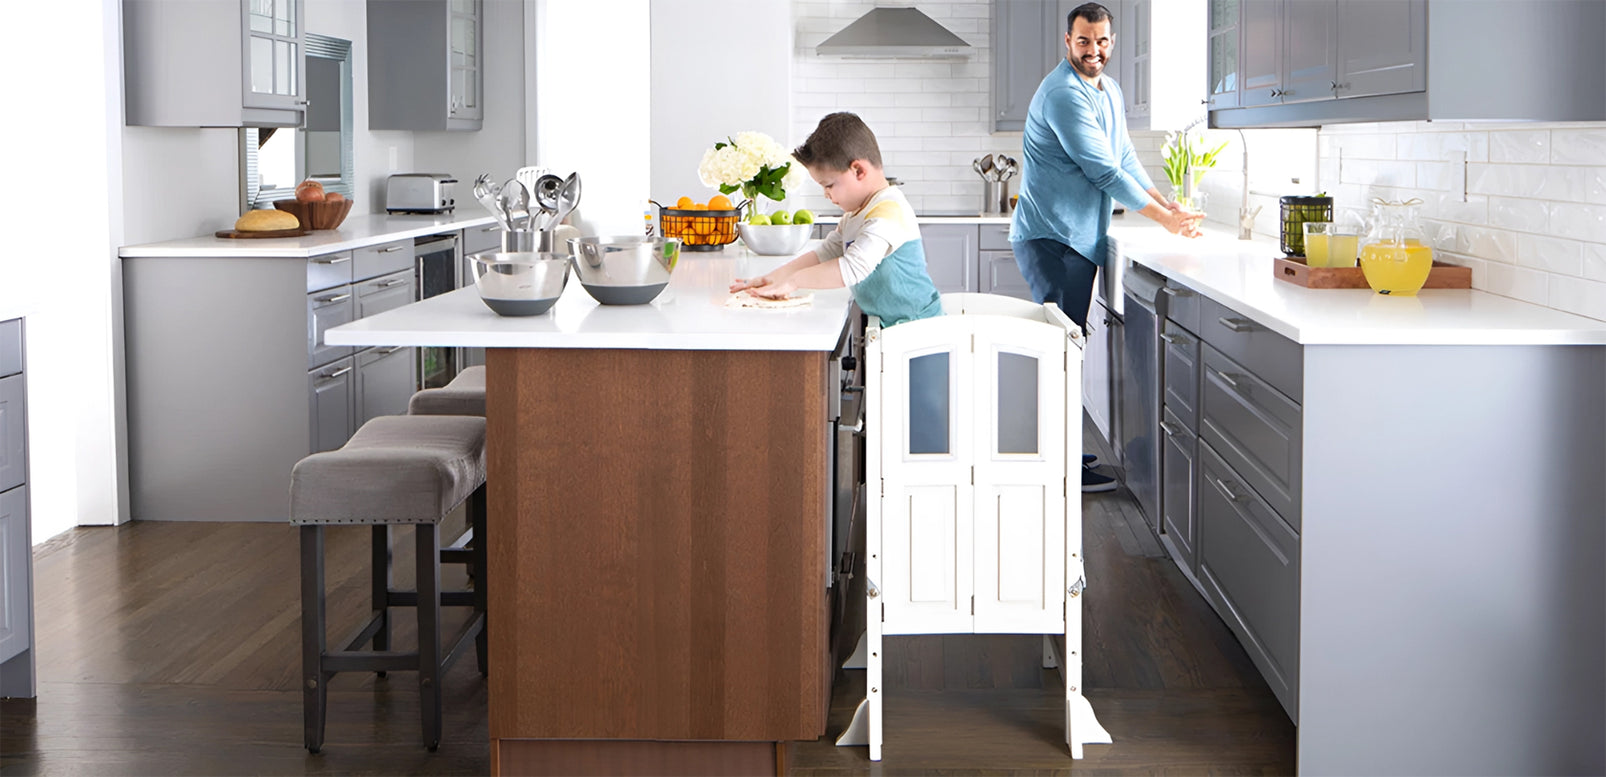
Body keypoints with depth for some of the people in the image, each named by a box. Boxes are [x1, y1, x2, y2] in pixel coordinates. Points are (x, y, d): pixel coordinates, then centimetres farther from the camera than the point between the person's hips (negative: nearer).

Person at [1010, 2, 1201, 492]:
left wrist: (1168, 204, 4)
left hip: (1081, 238, 10)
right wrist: (1166, 220, -12)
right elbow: (1105, 172, -18)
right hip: (1049, 237, -10)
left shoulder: (1108, 92, 15)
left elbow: (1125, 160, 19)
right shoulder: (1063, 95, -16)